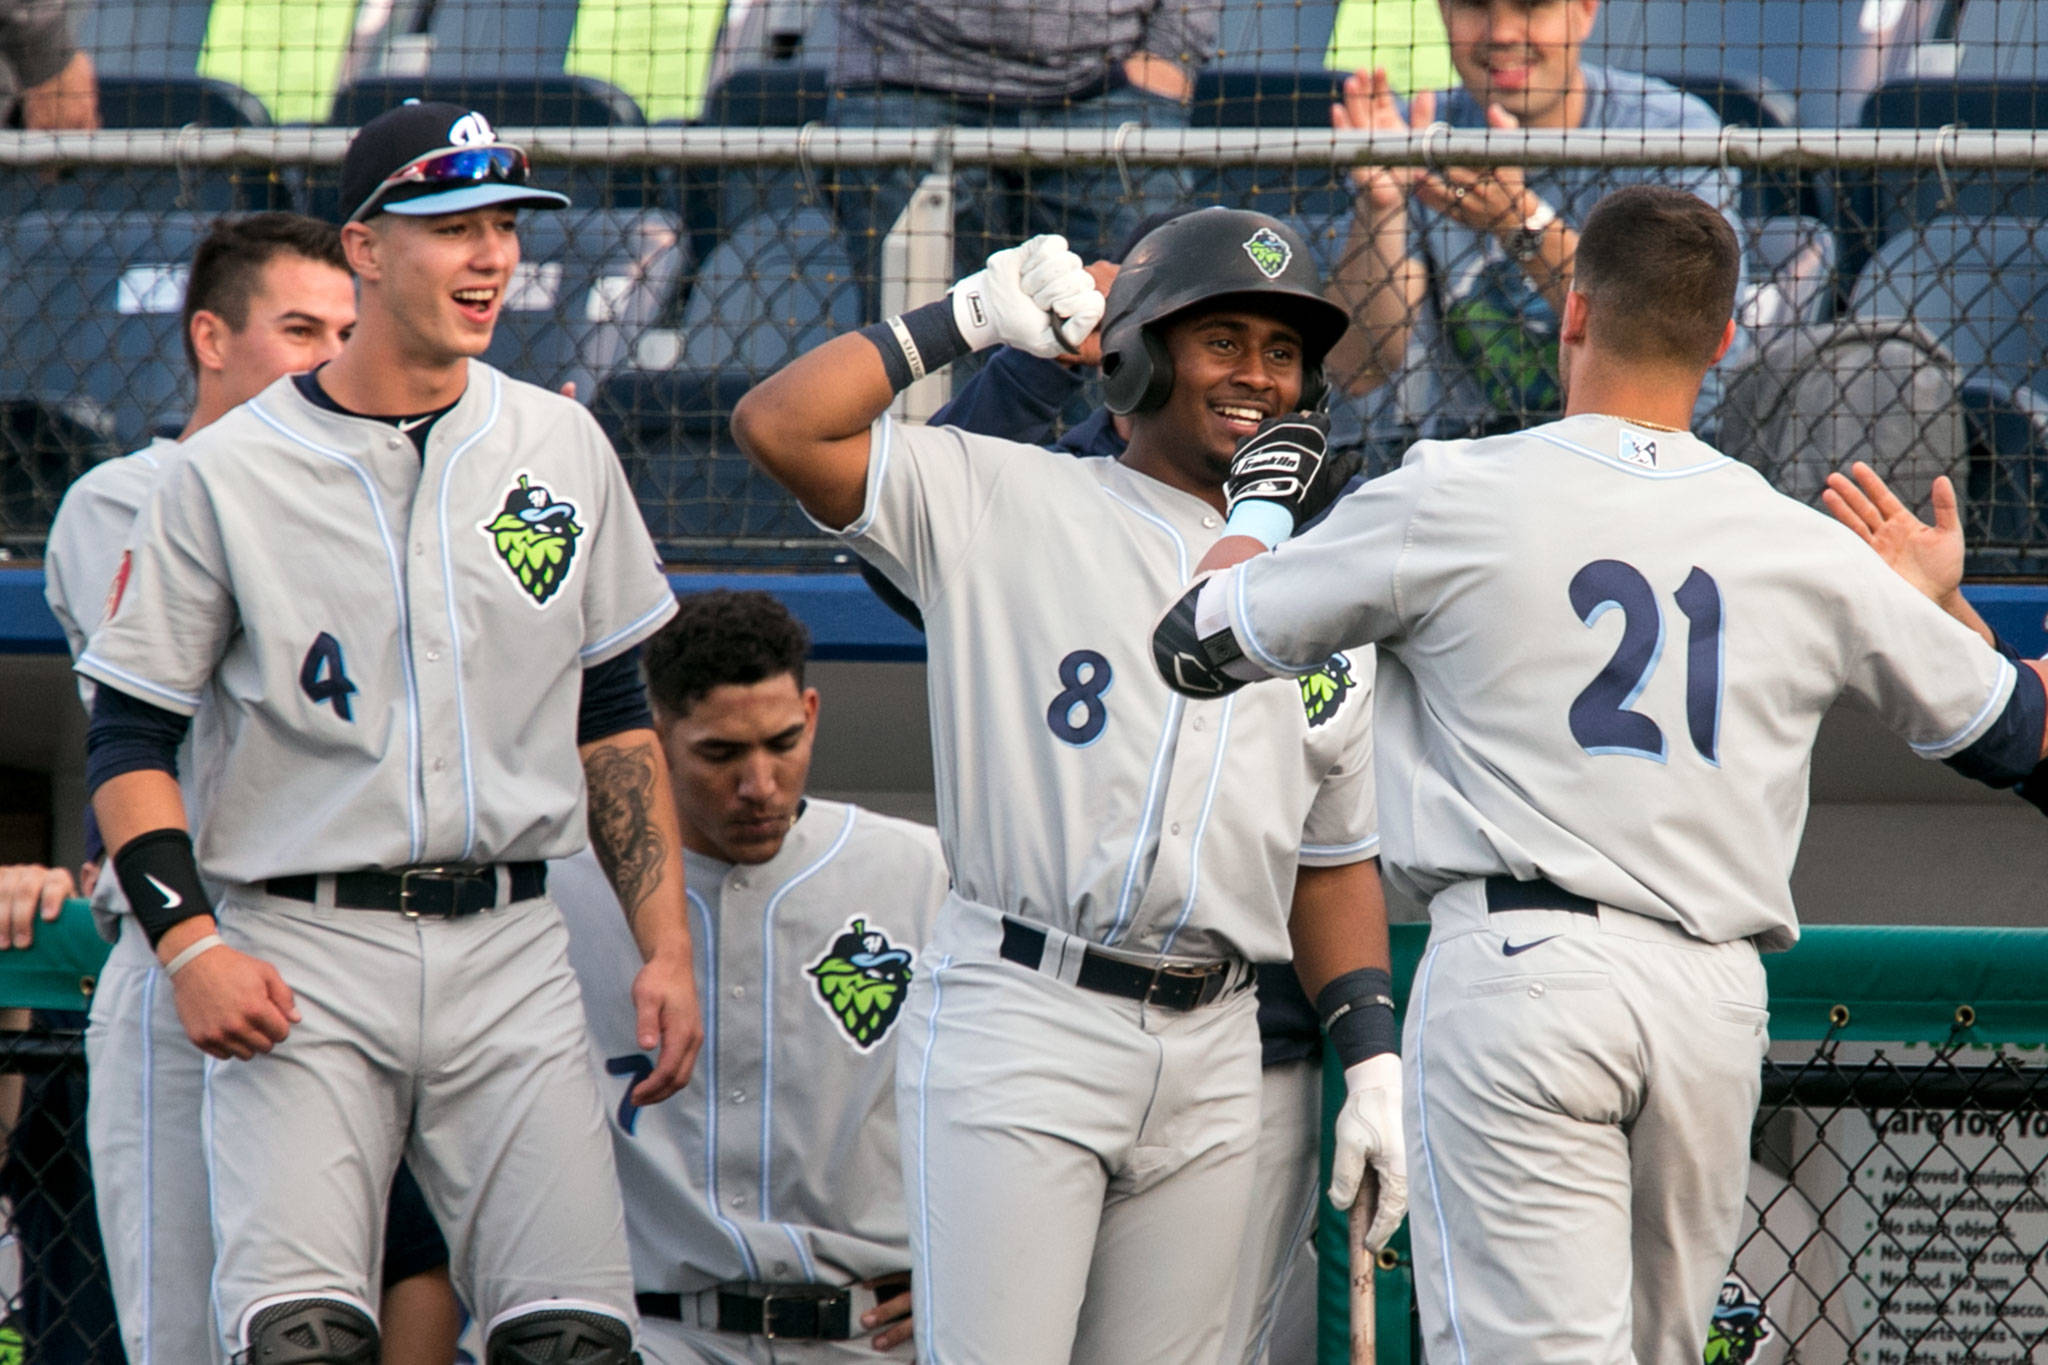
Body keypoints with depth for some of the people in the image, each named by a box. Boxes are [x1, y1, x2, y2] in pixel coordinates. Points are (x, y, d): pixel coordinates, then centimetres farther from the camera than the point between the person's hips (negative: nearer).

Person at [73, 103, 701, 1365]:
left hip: (511, 952, 3)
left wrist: (667, 944, 10)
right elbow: (129, 737, 2)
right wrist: (190, 945, -13)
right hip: (303, 967, -3)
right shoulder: (228, 475, -1)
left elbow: (615, 716, 18)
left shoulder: (562, 447, 11)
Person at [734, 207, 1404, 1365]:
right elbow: (779, 425, -8)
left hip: (1211, 1056, 5)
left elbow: (1335, 859, 21)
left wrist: (1376, 1061, 11)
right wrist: (971, 318, -2)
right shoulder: (1008, 507, 3)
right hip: (1017, 1028, -5)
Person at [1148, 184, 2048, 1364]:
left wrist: (1260, 504, 30)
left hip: (1520, 960, -4)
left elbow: (1196, 647, 10)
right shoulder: (1805, 548, 10)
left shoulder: (1453, 500, 1)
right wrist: (1941, 592, 44)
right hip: (1717, 999, 4)